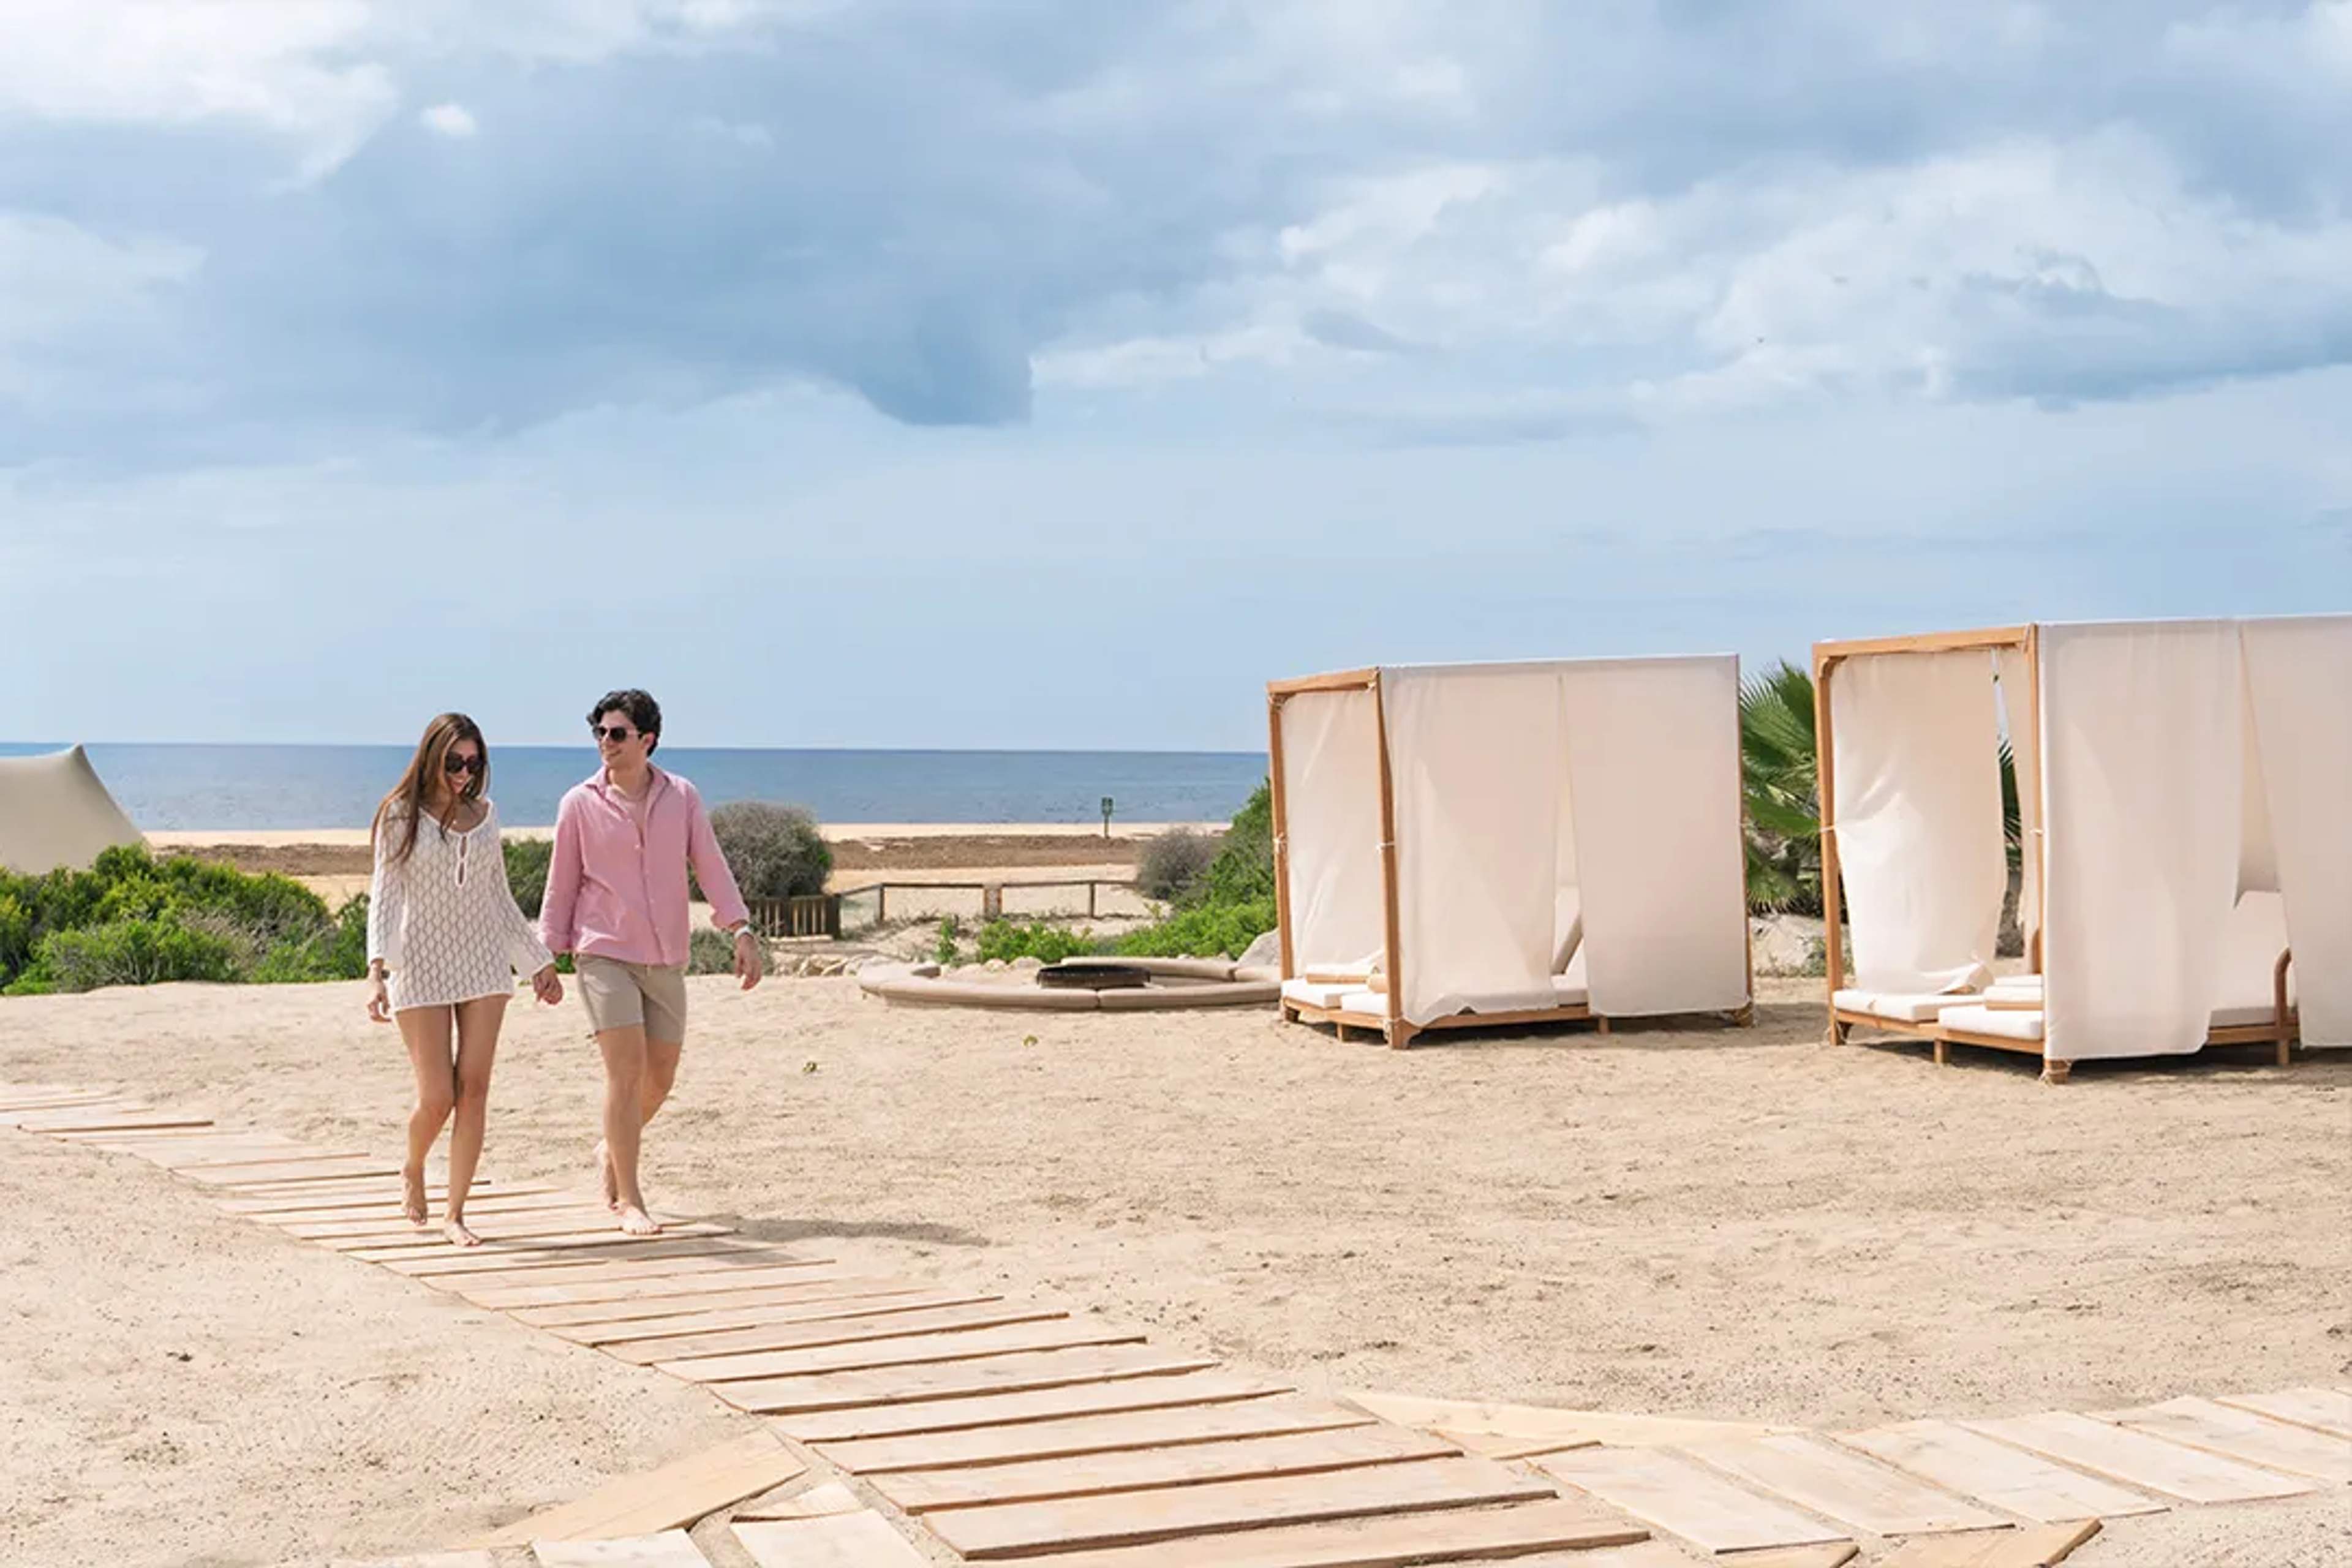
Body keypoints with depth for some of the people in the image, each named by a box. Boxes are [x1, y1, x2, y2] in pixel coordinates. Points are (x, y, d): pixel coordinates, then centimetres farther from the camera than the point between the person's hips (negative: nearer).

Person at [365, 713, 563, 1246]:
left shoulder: (483, 814, 10)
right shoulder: (401, 816, -3)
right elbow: (384, 896, -8)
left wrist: (540, 962, 19)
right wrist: (377, 971, -21)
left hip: (484, 962, 4)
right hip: (421, 966, -4)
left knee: (474, 1091, -3)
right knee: (437, 1098, -6)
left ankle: (454, 1212, 4)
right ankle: (412, 1172, 25)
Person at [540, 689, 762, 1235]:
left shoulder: (682, 798, 4)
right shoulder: (580, 804, -1)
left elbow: (711, 867, 2)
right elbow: (562, 884, 5)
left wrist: (742, 929, -9)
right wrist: (548, 955, 2)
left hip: (666, 959, 3)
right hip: (605, 955, -3)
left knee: (660, 1076, 9)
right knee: (627, 1068, -14)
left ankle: (612, 1151, 37)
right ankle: (628, 1200, -8)